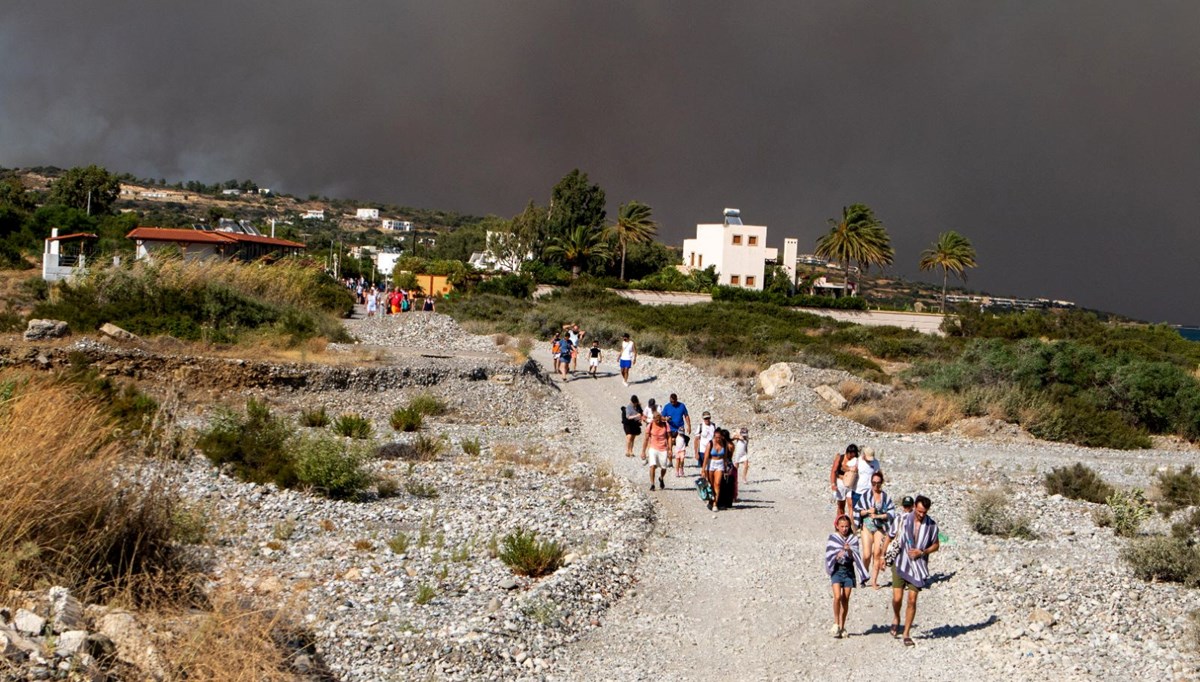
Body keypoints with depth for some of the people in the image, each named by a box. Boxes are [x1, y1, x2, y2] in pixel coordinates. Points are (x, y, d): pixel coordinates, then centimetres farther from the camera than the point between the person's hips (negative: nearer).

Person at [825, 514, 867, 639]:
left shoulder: (853, 539, 6)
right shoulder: (832, 538, 3)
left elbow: (855, 557, 0)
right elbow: (830, 556, -1)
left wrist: (849, 550, -20)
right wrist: (839, 554, -20)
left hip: (849, 570, 2)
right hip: (837, 569, -2)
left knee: (845, 599, 3)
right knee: (837, 597, -17)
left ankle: (842, 627, 12)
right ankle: (836, 623, -4)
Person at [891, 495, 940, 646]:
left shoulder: (932, 525, -5)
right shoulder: (903, 520, -8)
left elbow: (936, 545, 7)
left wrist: (922, 552, -10)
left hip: (918, 566, 0)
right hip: (901, 564, 0)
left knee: (912, 600, -1)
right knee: (897, 597, -4)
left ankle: (907, 634, 9)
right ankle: (896, 618, 30)